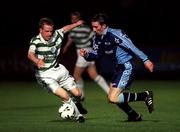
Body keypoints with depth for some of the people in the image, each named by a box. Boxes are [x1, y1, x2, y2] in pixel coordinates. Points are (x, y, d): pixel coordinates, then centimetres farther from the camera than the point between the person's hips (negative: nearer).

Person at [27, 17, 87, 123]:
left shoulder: (56, 35, -4)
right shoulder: (35, 41, -22)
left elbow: (65, 29, 18)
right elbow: (30, 54, -41)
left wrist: (77, 24, 33)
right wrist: (37, 61, -62)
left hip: (58, 69, 6)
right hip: (45, 75, -6)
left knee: (77, 93, 4)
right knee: (64, 96, -22)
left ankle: (77, 104, 42)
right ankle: (78, 115, 2)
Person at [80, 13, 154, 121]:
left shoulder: (114, 34, -21)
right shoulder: (97, 38, 5)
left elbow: (131, 46, -23)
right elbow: (96, 55, 12)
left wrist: (145, 60, -25)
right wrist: (87, 55, -9)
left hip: (127, 67, -9)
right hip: (118, 68, 9)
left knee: (113, 98, -16)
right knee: (112, 97, 14)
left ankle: (145, 95, -5)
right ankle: (135, 116, 29)